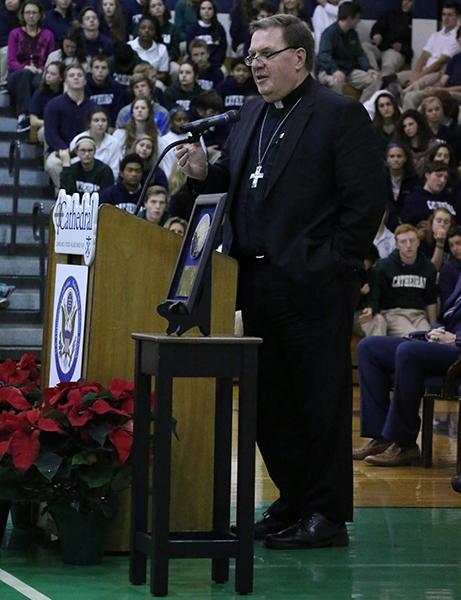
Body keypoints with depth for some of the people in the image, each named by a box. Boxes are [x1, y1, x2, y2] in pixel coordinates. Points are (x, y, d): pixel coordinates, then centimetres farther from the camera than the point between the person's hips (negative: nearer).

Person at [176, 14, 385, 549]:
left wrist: (329, 263, -13)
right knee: (268, 401, 12)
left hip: (312, 285, -8)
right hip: (257, 280, 8)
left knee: (322, 399, -1)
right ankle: (293, 501, 23)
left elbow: (368, 197, -11)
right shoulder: (253, 115, 16)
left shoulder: (340, 116, -7)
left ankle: (327, 516, 6)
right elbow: (235, 183, 20)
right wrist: (203, 172, -1)